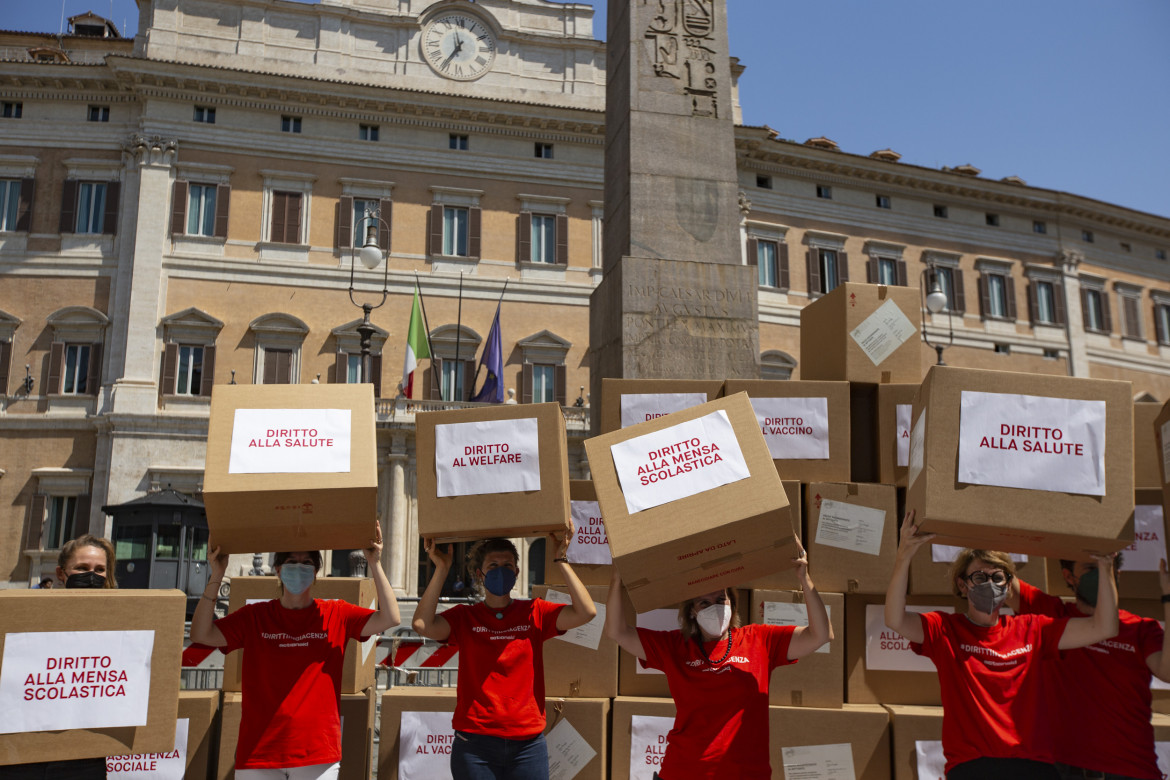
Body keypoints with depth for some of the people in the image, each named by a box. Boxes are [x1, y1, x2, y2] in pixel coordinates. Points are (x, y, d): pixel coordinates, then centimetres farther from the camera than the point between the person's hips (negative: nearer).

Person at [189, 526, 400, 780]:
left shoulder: (337, 616, 3)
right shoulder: (254, 617, 7)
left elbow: (389, 618, -6)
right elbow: (200, 635, -2)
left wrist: (375, 565, -12)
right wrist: (216, 576, -10)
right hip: (258, 749, 1)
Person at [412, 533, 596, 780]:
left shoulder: (534, 613, 4)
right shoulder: (465, 617, 2)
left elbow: (585, 612, -9)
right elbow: (423, 625, -16)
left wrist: (561, 560, -9)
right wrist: (441, 568, -14)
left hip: (528, 743, 1)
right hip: (475, 744, -1)